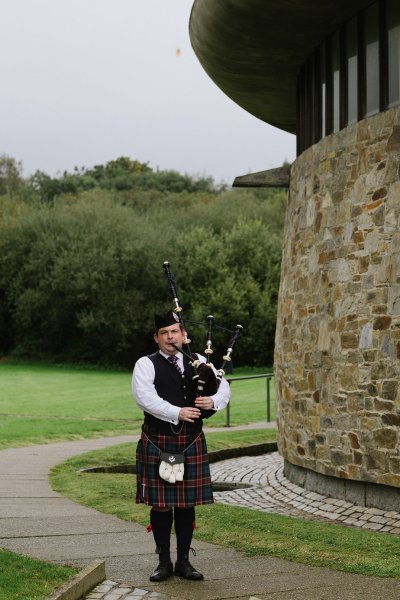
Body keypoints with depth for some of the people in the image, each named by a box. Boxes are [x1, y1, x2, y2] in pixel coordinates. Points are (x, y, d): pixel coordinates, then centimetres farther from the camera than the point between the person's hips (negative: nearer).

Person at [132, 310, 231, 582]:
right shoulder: (146, 365, -2)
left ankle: (183, 561, 17)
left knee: (187, 503, 7)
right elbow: (146, 398, -16)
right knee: (160, 504, 3)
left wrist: (213, 401, -18)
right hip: (157, 443, -3)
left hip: (191, 442, 3)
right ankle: (164, 562, 13)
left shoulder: (198, 362, 10)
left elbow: (224, 388, 4)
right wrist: (177, 413, -25)